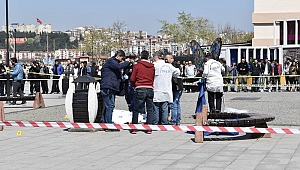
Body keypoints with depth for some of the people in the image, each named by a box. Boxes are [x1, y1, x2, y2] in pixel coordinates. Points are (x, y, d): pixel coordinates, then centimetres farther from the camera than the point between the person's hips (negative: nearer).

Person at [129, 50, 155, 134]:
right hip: (150, 89, 2)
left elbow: (132, 79, 2)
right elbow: (154, 78, 11)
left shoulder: (137, 66, -1)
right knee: (150, 109, 9)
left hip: (140, 89, -2)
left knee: (136, 109, 6)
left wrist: (133, 86, 20)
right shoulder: (152, 66, 6)